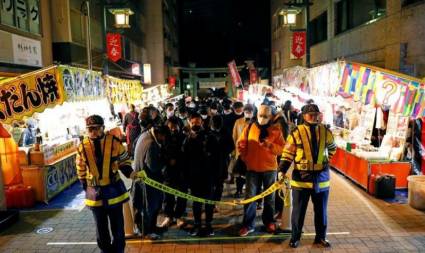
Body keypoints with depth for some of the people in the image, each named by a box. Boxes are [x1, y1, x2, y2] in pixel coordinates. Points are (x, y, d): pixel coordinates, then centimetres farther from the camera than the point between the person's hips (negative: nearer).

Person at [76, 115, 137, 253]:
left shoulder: (114, 142, -12)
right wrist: (86, 187, 6)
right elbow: (81, 170, 5)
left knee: (117, 225, 12)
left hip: (114, 189, -1)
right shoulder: (83, 147, -7)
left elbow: (124, 160, 0)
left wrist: (129, 172, -18)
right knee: (101, 226, 17)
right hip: (95, 192, 1)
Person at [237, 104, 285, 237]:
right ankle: (248, 225, 11)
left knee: (269, 197, 13)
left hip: (270, 168, 0)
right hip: (252, 168, 0)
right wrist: (245, 158, -6)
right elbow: (241, 144, 5)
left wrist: (270, 145, -20)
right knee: (250, 196, 2)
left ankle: (269, 222, 29)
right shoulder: (249, 128, 1)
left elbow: (281, 148, -5)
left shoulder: (276, 130, -1)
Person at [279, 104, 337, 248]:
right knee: (298, 210, 8)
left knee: (321, 210, 15)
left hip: (321, 177, 3)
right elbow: (288, 153, -7)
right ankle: (295, 237, 24)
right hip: (301, 177, -3)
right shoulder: (296, 132, -8)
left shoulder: (325, 132, 2)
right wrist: (282, 171, -16)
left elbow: (332, 148, 23)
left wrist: (327, 161, 14)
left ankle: (320, 237, 33)